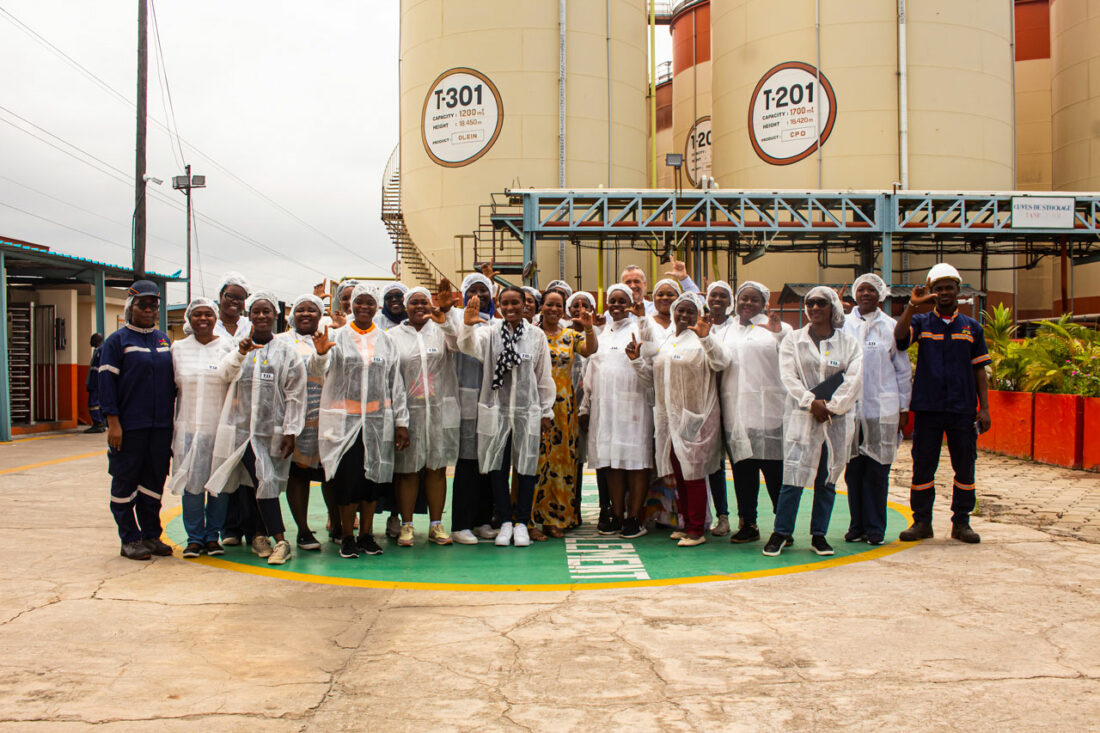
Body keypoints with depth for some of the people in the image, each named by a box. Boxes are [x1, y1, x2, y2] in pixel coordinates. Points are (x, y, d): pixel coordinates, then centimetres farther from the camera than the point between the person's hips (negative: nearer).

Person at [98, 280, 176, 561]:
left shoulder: (163, 339, 14)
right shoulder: (117, 341, -2)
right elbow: (107, 382, -7)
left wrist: (172, 416, 14)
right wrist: (113, 422, -13)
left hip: (161, 426, 5)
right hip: (129, 427, -5)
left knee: (155, 480, 10)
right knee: (125, 482, 2)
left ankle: (151, 535, 19)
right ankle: (129, 540, 11)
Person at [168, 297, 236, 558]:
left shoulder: (227, 346, 3)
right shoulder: (178, 349, 9)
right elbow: (173, 389, 13)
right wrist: (170, 426, 10)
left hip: (220, 427, -1)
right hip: (189, 427, 1)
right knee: (192, 482, -1)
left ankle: (212, 536, 14)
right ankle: (194, 538, 10)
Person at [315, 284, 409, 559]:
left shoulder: (385, 340, 10)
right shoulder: (338, 337, 3)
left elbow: (396, 384, 11)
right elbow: (323, 370, -14)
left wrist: (401, 422, 6)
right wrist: (321, 353, -37)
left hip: (378, 421, 2)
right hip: (344, 420, -2)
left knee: (373, 477, 6)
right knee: (347, 478, -3)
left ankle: (366, 534, 18)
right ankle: (347, 536, 10)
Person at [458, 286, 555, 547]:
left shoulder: (536, 336, 5)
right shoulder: (490, 333, 3)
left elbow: (544, 377, 8)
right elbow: (469, 346, -17)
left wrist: (547, 411, 7)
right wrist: (468, 325, -37)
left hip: (527, 412, 0)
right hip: (496, 411, 0)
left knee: (527, 469, 4)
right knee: (498, 469, 4)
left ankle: (521, 523, 17)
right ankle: (505, 522, 17)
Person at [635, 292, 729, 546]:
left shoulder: (701, 341, -4)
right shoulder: (664, 343, 16)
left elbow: (721, 362, -22)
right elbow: (655, 376, 23)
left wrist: (705, 337, -35)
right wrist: (637, 360, 10)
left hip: (694, 416, -7)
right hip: (669, 417, 7)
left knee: (693, 473, -5)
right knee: (677, 473, 11)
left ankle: (697, 530, 2)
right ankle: (686, 524, 23)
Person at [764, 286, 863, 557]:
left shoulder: (849, 343, 8)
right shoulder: (793, 341, 8)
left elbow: (854, 380, -2)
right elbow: (788, 376, -3)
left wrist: (830, 406, -12)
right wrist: (811, 403, -14)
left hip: (838, 421, 1)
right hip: (801, 418, -1)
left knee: (827, 479, 6)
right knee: (794, 477, -7)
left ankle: (819, 535, 16)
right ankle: (781, 532, 5)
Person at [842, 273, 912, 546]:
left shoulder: (891, 327, 6)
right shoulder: (843, 325, 7)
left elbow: (903, 370, 9)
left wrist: (903, 407, 7)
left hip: (882, 409, -1)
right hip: (849, 408, 1)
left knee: (877, 471, 1)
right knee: (853, 470, 4)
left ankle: (875, 528, 11)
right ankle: (857, 526, 15)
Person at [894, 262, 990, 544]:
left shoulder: (972, 327, 11)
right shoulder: (920, 322, 7)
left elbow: (979, 370, 10)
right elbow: (899, 336, -15)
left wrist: (984, 408, 4)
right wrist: (912, 305, -23)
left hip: (963, 409, 1)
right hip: (927, 407, -1)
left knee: (965, 465, 5)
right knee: (922, 465, 3)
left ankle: (961, 522, 16)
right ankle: (921, 521, 12)